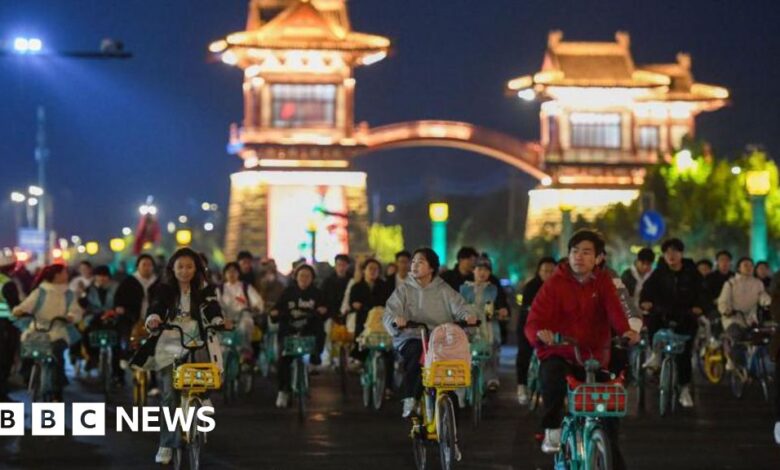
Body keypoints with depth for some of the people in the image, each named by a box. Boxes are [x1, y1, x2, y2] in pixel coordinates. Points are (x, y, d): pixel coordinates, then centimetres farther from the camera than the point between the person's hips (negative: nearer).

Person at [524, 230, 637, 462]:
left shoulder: (603, 281, 6)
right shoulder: (554, 284, -3)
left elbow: (614, 308, -13)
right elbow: (534, 321, -11)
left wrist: (625, 330, -35)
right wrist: (540, 334, -37)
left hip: (593, 357, 3)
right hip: (558, 355, -3)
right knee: (552, 374, -36)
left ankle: (613, 460, 17)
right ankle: (552, 430, -16)